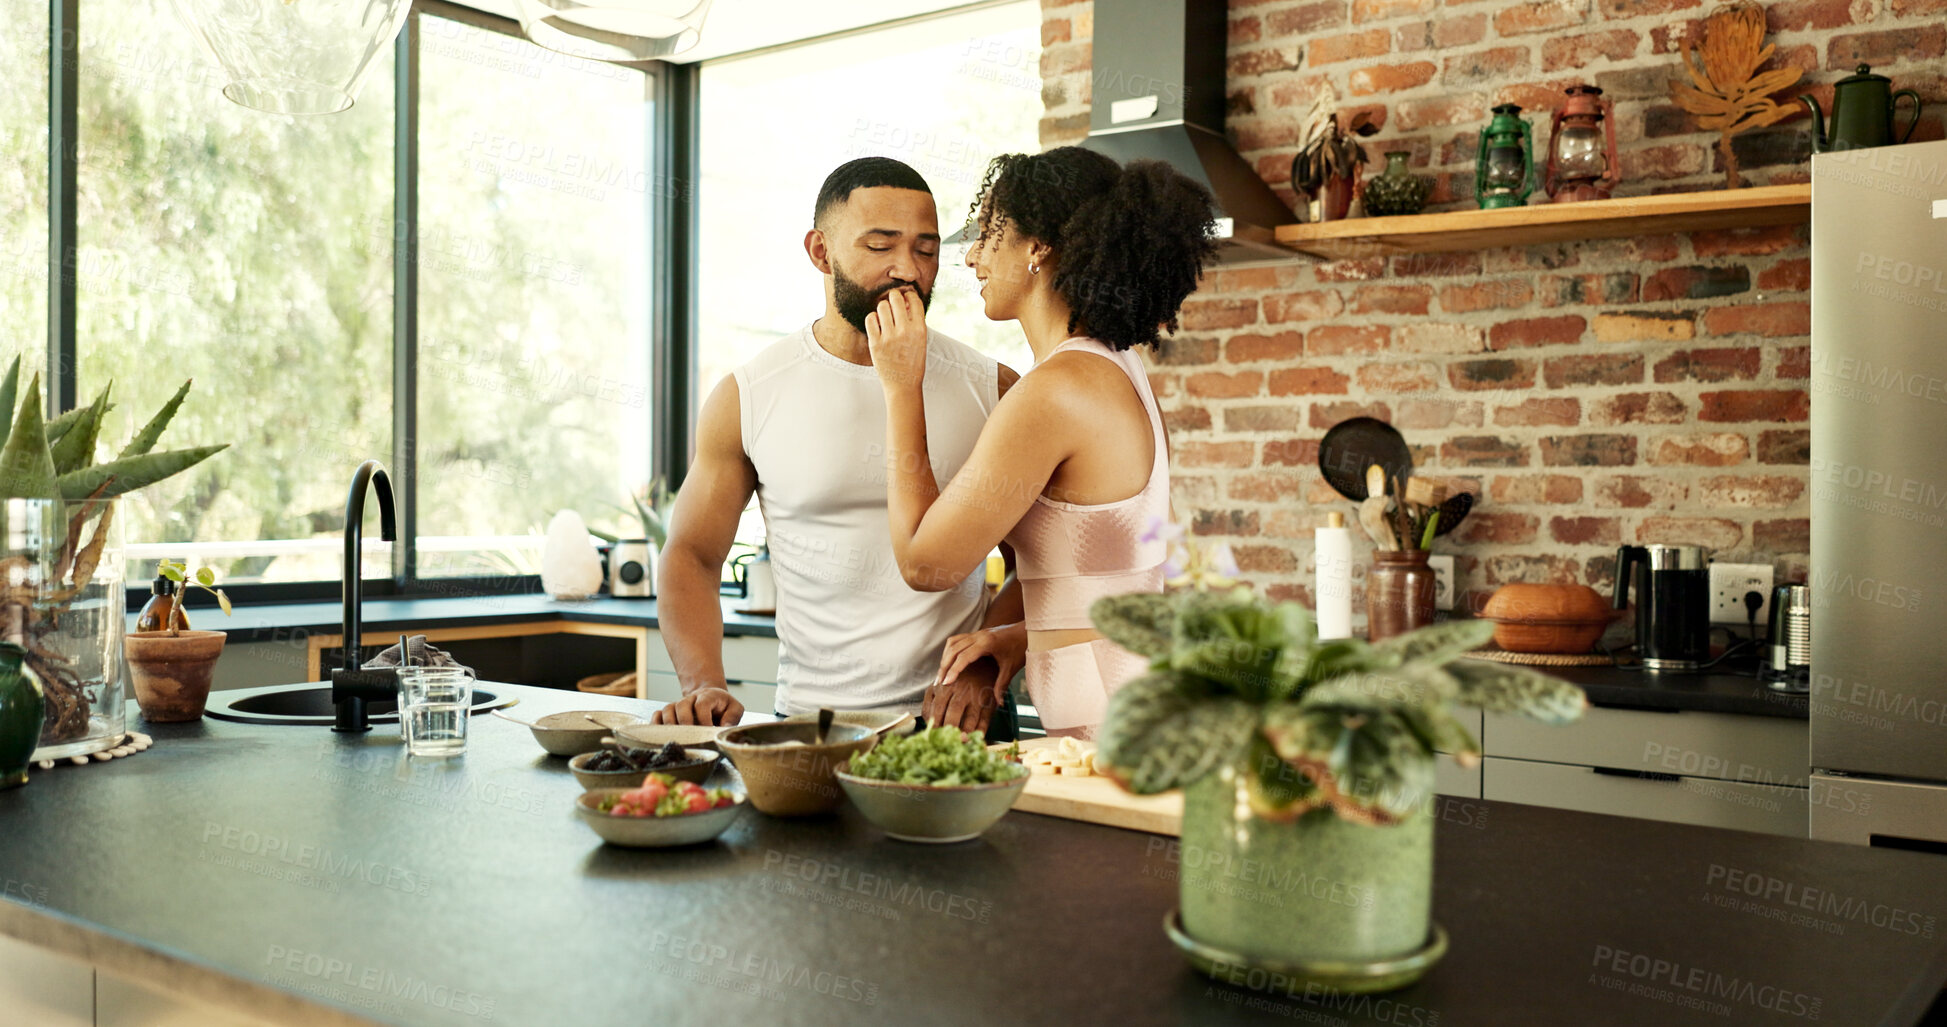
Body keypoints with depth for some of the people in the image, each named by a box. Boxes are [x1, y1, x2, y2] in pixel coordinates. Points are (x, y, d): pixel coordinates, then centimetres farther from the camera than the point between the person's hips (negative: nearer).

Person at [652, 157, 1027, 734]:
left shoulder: (993, 391, 5)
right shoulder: (747, 398, 4)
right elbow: (692, 556, 9)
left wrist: (985, 671, -7)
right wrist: (704, 684, -6)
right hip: (809, 717, 1)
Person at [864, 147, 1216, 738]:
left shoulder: (1057, 390, -18)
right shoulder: (1120, 373, 11)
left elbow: (924, 561, -11)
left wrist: (902, 387, -4)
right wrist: (1011, 637, 7)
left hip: (1110, 724, -9)